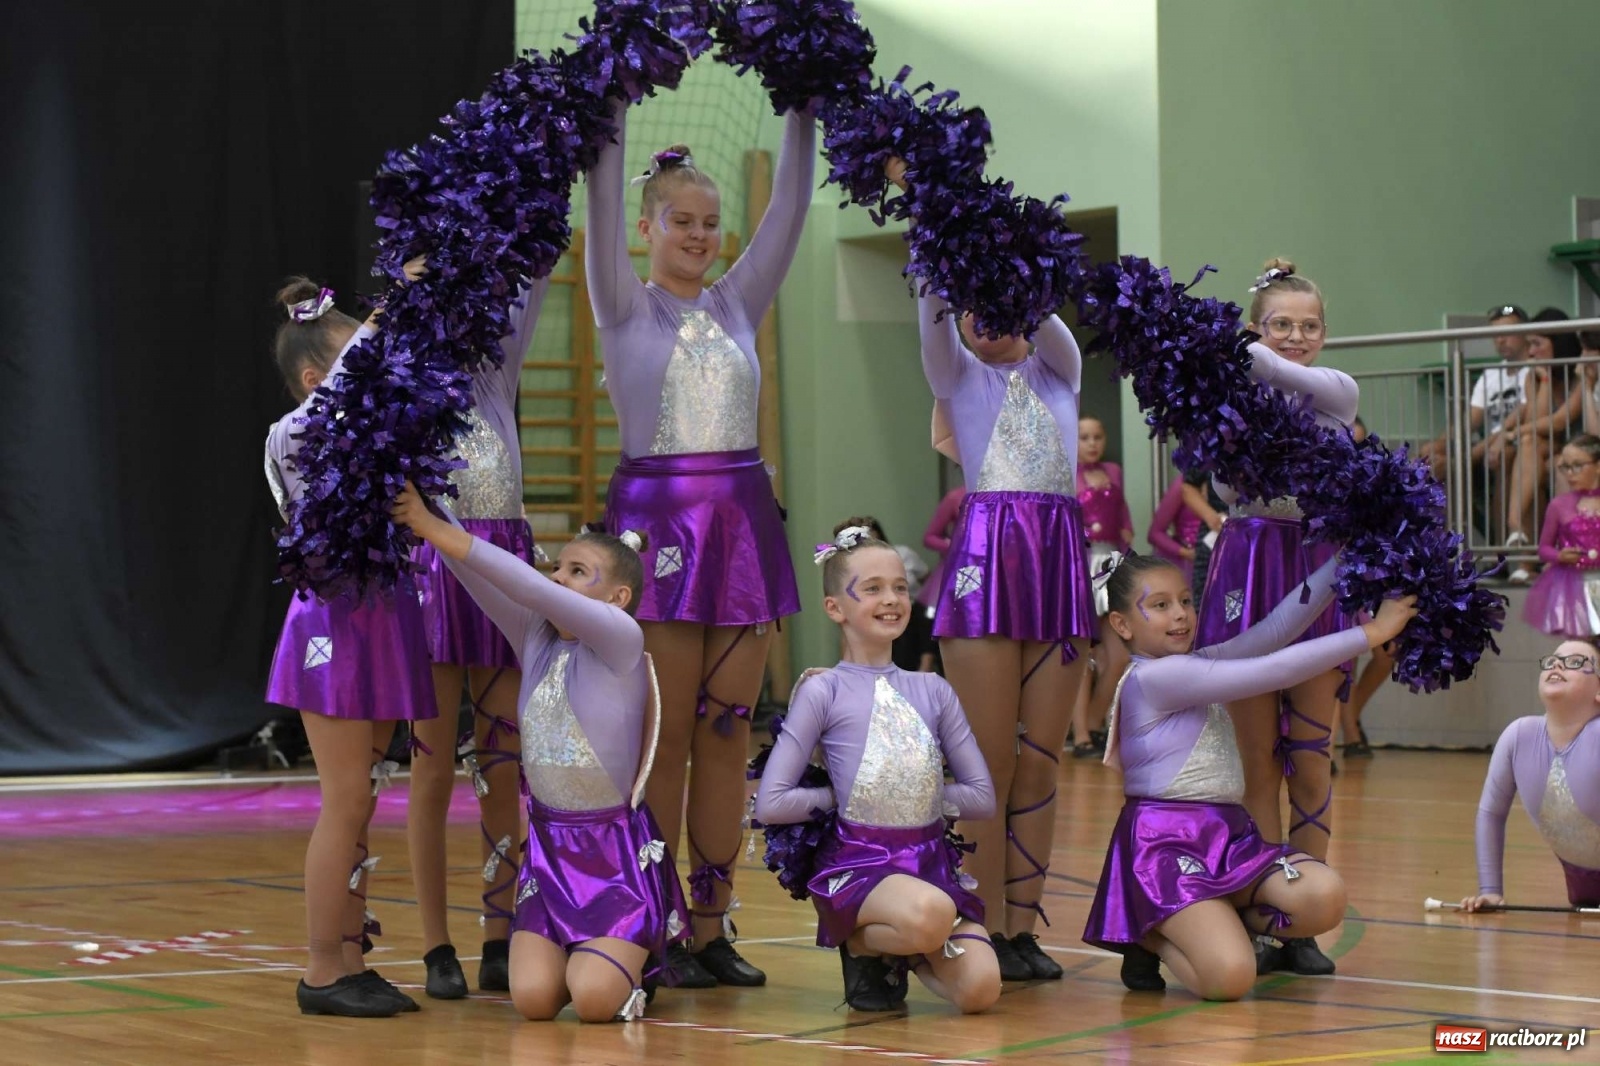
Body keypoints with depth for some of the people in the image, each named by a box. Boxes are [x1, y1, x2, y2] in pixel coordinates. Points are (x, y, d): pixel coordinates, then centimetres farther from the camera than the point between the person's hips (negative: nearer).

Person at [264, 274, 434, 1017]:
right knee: (346, 802, -7)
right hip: (336, 620, -8)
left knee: (361, 802, 9)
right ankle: (323, 972, -1)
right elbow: (344, 385, -25)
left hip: (381, 620, 8)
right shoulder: (295, 434, -9)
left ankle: (350, 964, 13)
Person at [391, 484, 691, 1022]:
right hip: (548, 843, 5)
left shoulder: (623, 640, -11)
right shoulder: (535, 640, 6)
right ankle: (584, 954, 20)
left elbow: (535, 591, -23)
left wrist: (444, 534, -25)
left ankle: (632, 960, 15)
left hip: (616, 849, -5)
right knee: (533, 997, -14)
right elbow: (483, 582, -5)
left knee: (594, 999, -20)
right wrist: (426, 521, -21)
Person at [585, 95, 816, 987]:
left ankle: (714, 926, 10)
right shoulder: (626, 306, 2)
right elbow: (604, 205, -9)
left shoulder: (738, 303, 13)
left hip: (743, 517, 4)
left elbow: (790, 209, 7)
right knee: (664, 735, -3)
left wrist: (803, 115, 1)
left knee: (728, 731, 5)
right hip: (659, 512, -4)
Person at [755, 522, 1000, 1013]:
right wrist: (840, 796, -1)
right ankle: (861, 945, -3)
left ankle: (906, 950, 13)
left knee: (981, 987, -21)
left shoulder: (934, 691, 11)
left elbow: (982, 796, 12)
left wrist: (916, 796, 1)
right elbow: (771, 803, -6)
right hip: (858, 862, -4)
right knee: (931, 915, -38)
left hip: (930, 859, 4)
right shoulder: (822, 692, -1)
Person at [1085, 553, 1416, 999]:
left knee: (1325, 899, -21)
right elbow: (1273, 671, -15)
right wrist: (1370, 633, -11)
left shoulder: (1199, 666, 17)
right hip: (1168, 844, -8)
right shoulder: (1152, 678, -11)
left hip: (1228, 834, 8)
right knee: (1230, 976, -28)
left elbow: (1275, 629, 7)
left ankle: (1218, 919, 5)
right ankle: (1152, 937, 4)